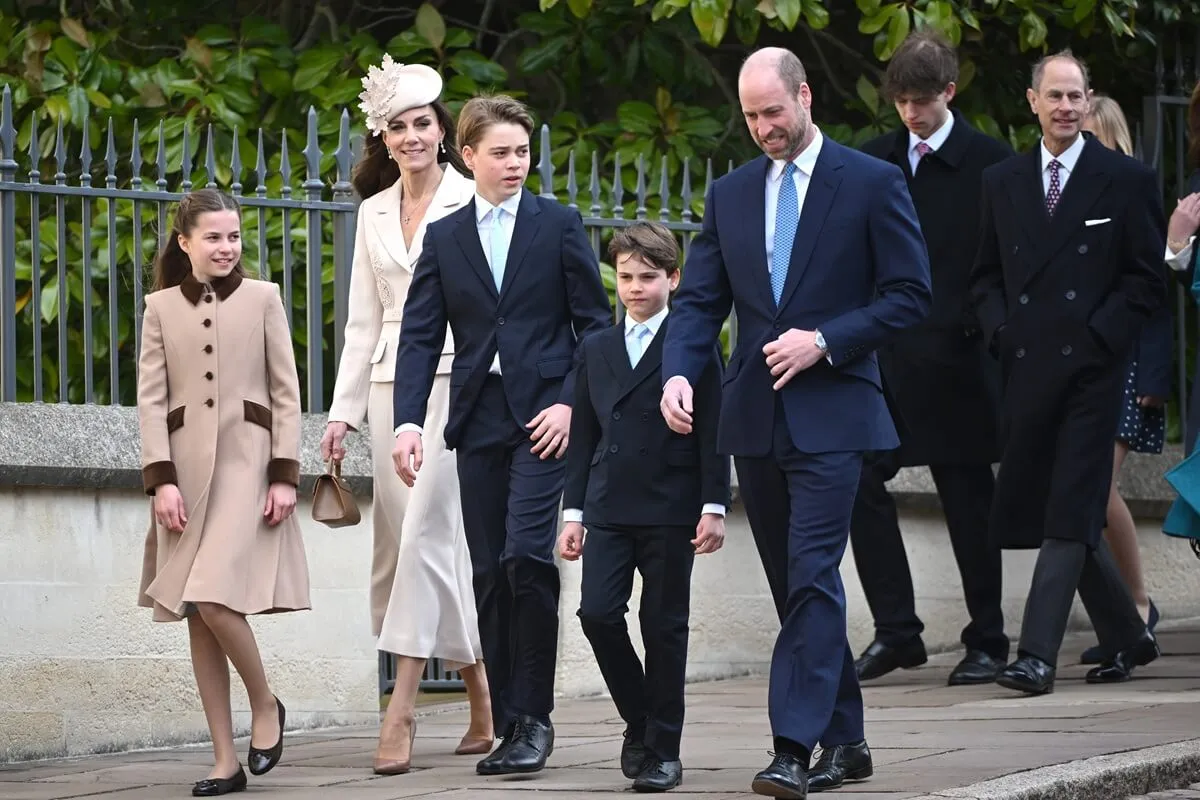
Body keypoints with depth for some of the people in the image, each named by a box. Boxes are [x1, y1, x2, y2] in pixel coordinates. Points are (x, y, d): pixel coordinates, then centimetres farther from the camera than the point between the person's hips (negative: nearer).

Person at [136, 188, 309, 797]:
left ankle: (265, 704, 7)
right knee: (197, 615, 1)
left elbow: (286, 393, 4)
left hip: (246, 462, -3)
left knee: (214, 599, -19)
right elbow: (151, 398, 5)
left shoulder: (262, 298, 7)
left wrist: (284, 475, -4)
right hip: (187, 467, 3)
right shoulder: (162, 307, 10)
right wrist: (161, 480, -5)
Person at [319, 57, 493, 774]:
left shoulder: (471, 201, -1)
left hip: (456, 375, -6)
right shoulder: (375, 210, 15)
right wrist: (344, 411, 11)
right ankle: (485, 708, 13)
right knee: (404, 541, 4)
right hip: (393, 383, 6)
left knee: (425, 532, -14)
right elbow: (364, 319, 17)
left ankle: (401, 712, -16)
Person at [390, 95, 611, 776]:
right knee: (491, 575, 3)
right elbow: (420, 335, 6)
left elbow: (594, 322, 4)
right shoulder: (444, 238, 11)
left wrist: (570, 403, -9)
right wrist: (408, 420, -8)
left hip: (543, 416, -3)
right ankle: (511, 726, 9)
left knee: (526, 555, -18)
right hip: (478, 420, 3)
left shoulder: (560, 226, 5)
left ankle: (536, 717, -9)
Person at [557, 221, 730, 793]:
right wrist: (574, 512, 10)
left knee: (664, 627, 0)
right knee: (597, 613, -9)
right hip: (609, 510, 4)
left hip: (670, 511, -4)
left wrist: (713, 507, -8)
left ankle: (663, 749, 8)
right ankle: (640, 722, 11)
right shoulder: (597, 349, 13)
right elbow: (583, 437, 15)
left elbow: (711, 432, -2)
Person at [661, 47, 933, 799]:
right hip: (756, 418, 6)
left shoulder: (872, 184, -2)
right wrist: (679, 371, -10)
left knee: (813, 576, -15)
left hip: (831, 415, -6)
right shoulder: (731, 194, 12)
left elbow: (911, 294, -4)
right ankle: (844, 739, 20)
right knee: (796, 586, 10)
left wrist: (826, 341, -14)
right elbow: (700, 300, 9)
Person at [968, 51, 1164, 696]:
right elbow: (986, 274, 19)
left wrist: (1100, 333, -10)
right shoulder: (1002, 182, 13)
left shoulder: (1125, 180, 2)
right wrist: (1001, 330, 2)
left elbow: (1149, 278, 1)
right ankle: (1126, 638, 23)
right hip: (1028, 366, 5)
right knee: (1041, 512, 7)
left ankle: (1038, 654, -13)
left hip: (1092, 367, -5)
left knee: (1069, 514, -10)